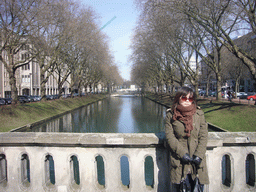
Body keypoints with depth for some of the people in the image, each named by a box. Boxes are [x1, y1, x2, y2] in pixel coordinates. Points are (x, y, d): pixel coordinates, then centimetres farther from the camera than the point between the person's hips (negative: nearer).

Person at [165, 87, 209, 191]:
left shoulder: (199, 113, 4)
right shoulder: (171, 115, 0)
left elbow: (204, 136, 1)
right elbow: (169, 136, -5)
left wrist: (199, 155, -10)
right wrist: (182, 153, -14)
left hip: (197, 159, 2)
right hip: (179, 159, -1)